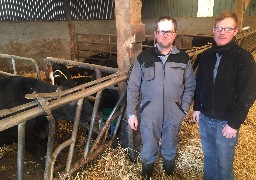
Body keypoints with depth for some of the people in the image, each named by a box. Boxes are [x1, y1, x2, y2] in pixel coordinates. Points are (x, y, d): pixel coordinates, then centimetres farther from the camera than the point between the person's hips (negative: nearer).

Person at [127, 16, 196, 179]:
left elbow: (190, 86, 4)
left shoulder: (183, 58, -4)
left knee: (170, 149, 22)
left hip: (174, 116, 1)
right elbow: (133, 87, -3)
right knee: (148, 150, 17)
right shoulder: (144, 57, -7)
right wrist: (132, 113, -2)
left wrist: (183, 109, -4)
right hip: (149, 115, -1)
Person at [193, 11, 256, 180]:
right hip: (204, 118, 5)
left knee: (224, 164, 8)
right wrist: (197, 107, 9)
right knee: (209, 155, 21)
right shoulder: (206, 55, 4)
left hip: (226, 122, -4)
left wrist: (234, 123, -15)